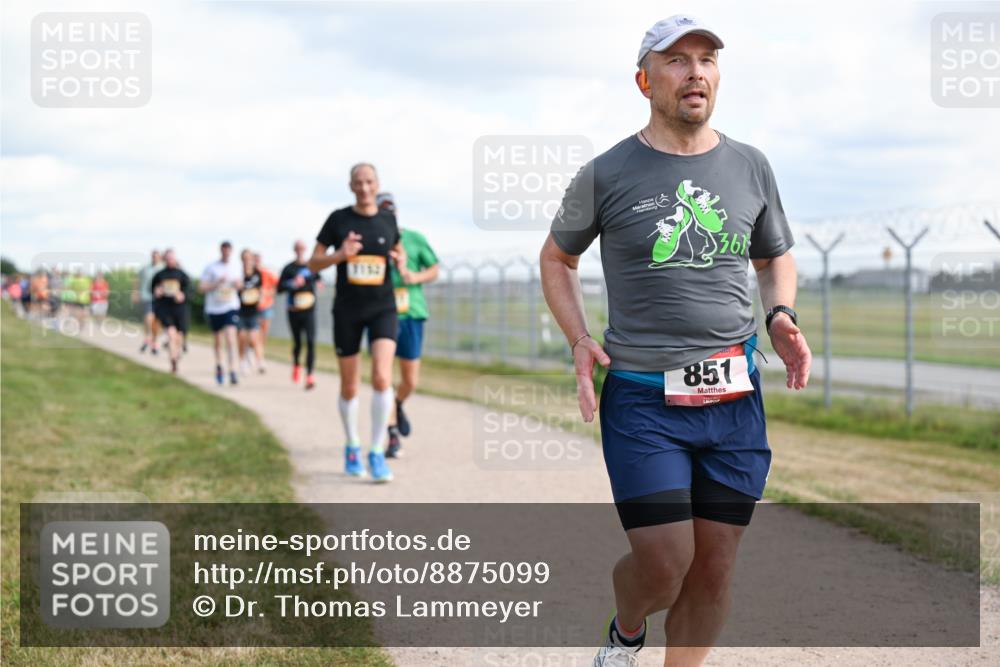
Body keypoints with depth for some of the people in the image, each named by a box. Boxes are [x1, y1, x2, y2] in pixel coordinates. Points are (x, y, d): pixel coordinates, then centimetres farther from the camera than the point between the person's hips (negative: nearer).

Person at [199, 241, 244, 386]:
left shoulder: (235, 267, 4)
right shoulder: (210, 268, -4)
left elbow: (240, 284, 19)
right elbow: (201, 288, -7)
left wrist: (238, 284, -5)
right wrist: (217, 283, -19)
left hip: (231, 307, 0)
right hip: (214, 308, 0)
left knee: (230, 339, -16)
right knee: (217, 341, 13)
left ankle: (232, 373, -19)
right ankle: (218, 366, 38)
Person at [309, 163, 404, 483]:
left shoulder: (388, 219, 2)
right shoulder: (338, 219, -3)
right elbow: (313, 264, 0)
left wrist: (400, 259, -4)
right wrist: (340, 255, -19)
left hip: (382, 309, 0)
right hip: (347, 311, 0)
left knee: (382, 378, -19)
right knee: (349, 388, 9)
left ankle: (377, 453, -10)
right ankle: (352, 447, 32)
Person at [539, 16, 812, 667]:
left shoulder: (750, 167, 8)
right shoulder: (607, 174, 0)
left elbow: (776, 257, 23)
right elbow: (557, 258, 14)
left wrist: (781, 316, 1)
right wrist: (580, 340, -1)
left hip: (734, 397, 3)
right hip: (642, 396, -3)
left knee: (715, 566, 4)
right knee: (663, 564, -9)